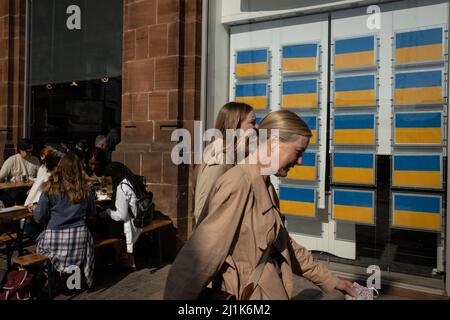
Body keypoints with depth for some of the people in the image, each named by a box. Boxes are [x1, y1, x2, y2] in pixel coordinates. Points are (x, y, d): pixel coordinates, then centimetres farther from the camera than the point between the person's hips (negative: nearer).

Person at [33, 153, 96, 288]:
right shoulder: (83, 189, 0)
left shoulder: (50, 188, -6)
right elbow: (92, 211, 14)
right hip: (79, 238, 2)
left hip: (54, 239, -1)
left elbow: (39, 217, -4)